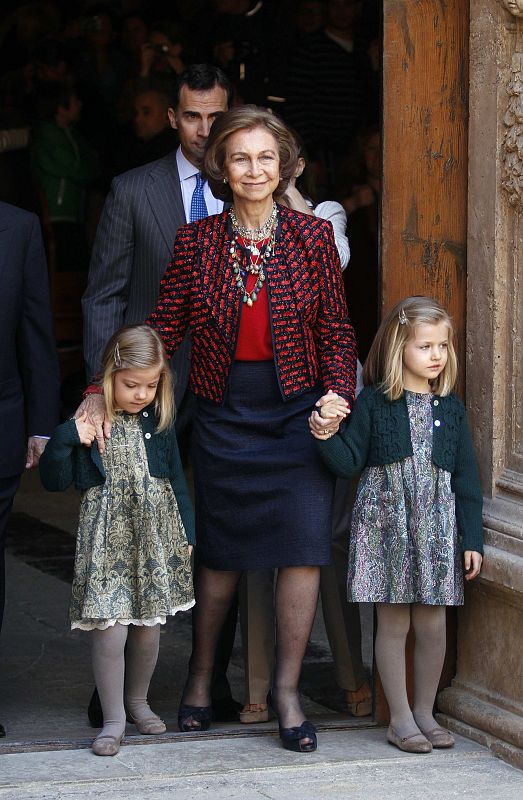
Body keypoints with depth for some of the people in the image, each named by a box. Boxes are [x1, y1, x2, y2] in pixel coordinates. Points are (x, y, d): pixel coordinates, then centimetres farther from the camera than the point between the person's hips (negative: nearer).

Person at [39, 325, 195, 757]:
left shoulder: (159, 422, 3)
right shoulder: (88, 421, -6)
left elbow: (176, 479, 11)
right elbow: (54, 480, -3)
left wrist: (186, 534, 10)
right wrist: (66, 439, -19)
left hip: (156, 537, 3)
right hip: (107, 539, -3)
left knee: (149, 629, 11)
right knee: (110, 632, -8)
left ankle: (137, 700, 34)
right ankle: (114, 719, 7)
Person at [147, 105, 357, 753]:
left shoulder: (312, 237, 1)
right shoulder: (196, 242, 1)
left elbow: (336, 331, 4)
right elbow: (162, 330, 2)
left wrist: (339, 397, -11)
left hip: (298, 408, 0)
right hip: (225, 413, 0)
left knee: (303, 544, -8)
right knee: (222, 552, 6)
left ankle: (286, 689, 4)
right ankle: (201, 676, 27)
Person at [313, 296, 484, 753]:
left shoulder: (450, 408, 7)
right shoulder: (374, 402, 0)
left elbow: (467, 478, 7)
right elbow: (349, 462, -1)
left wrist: (472, 539, 3)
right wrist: (329, 434, -21)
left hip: (437, 524, 2)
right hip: (386, 522, -2)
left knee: (433, 624, 4)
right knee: (393, 623, 1)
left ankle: (425, 711, 20)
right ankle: (400, 718, 10)